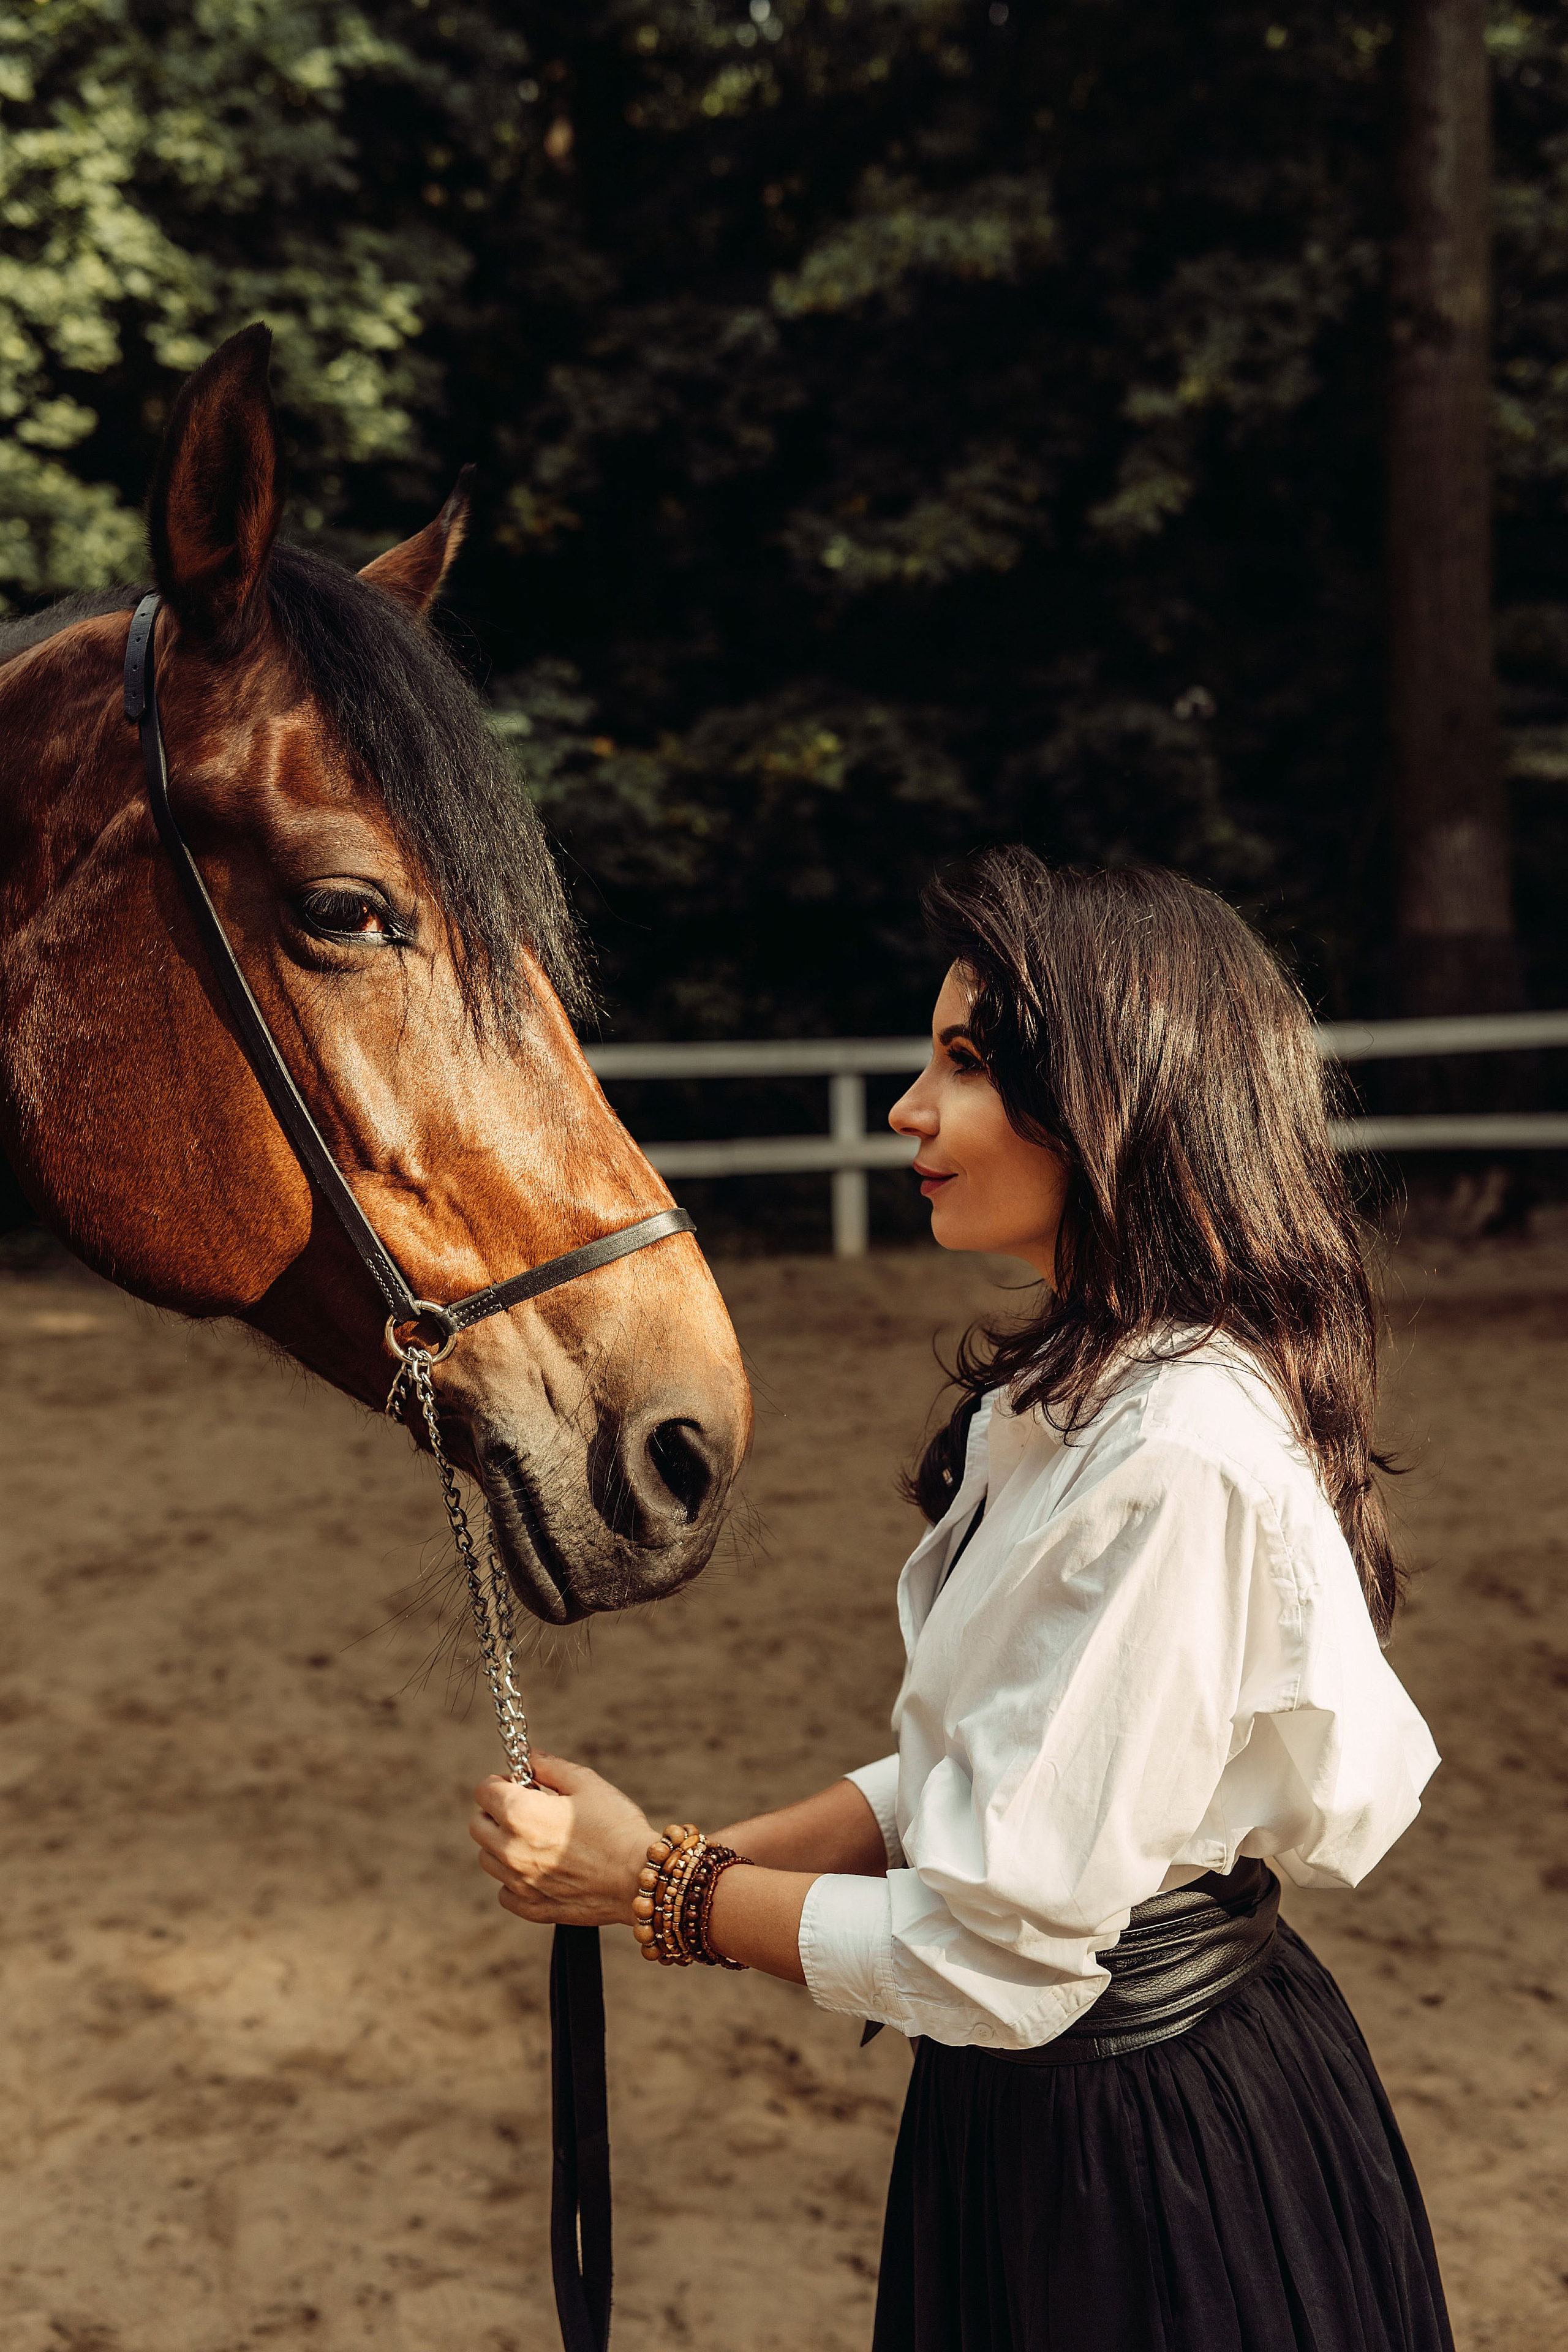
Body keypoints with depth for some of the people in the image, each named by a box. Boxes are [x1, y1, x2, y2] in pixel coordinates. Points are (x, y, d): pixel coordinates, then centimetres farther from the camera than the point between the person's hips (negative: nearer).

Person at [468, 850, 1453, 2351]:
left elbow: (999, 1956, -26)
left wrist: (656, 1888, -15)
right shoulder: (1069, 1393, 3)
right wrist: (728, 1852, -2)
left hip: (1138, 2159, -8)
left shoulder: (1179, 1463, -29)